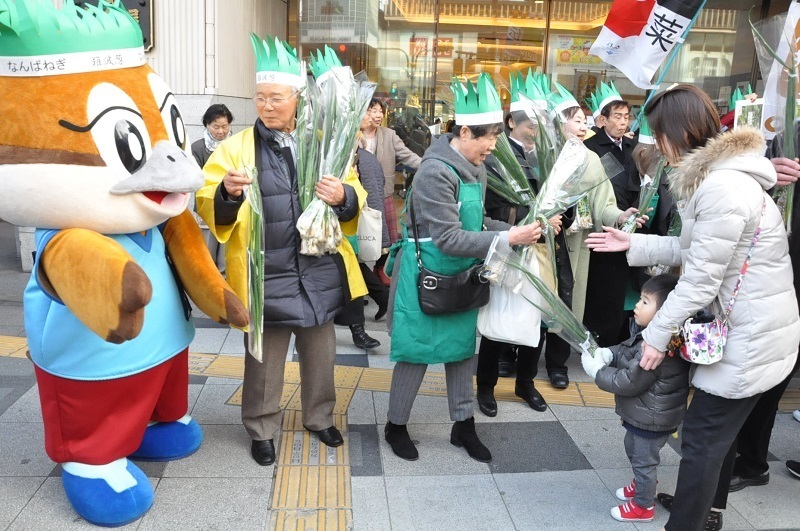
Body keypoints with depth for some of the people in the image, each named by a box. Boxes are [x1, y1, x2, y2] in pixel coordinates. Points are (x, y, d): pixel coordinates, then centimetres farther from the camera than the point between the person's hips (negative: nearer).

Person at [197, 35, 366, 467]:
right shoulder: (236, 147, -3)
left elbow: (356, 199, 9)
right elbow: (208, 207, -8)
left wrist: (344, 197, -15)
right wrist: (227, 192, -30)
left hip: (319, 269, 3)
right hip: (267, 274, -3)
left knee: (320, 351, 17)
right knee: (265, 358, 9)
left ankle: (319, 417, 39)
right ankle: (262, 429, 30)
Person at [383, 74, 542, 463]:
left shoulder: (475, 169, 4)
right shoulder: (436, 172, -23)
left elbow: (476, 223, 10)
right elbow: (449, 239, -27)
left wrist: (517, 230, -6)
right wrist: (509, 239, -27)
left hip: (462, 278, 8)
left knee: (462, 348, 16)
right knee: (417, 352, 5)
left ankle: (463, 425, 32)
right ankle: (396, 426, 27)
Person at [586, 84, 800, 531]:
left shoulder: (722, 188, -25)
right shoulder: (717, 175, 8)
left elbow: (701, 278, -23)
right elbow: (695, 249, 10)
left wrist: (658, 334, -14)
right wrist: (634, 244, 8)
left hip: (750, 339, -10)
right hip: (748, 330, 10)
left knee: (703, 437, 2)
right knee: (720, 430, 24)